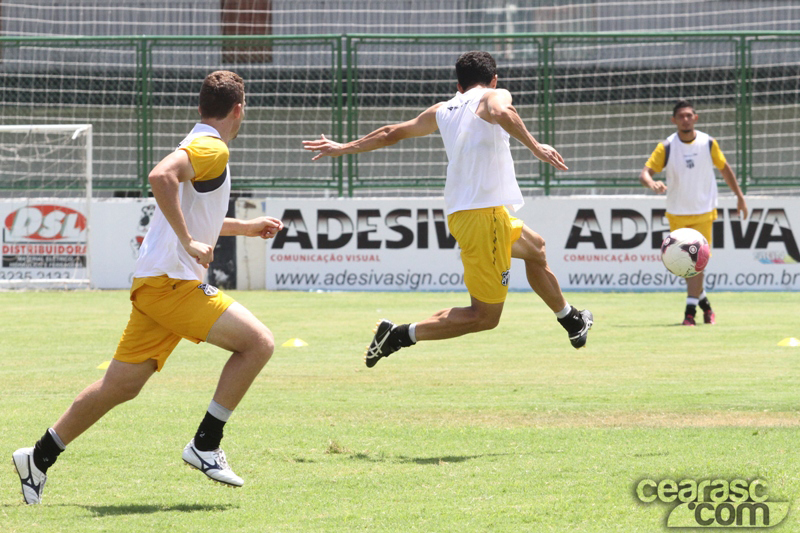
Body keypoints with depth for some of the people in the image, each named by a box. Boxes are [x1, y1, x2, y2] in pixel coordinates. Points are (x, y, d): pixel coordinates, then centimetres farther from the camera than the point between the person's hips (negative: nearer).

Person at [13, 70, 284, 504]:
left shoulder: (201, 147, 21)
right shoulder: (211, 148, -11)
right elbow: (161, 177, -30)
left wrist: (246, 227, 41)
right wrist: (189, 242, -27)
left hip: (157, 284, 10)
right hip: (170, 282, -10)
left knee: (121, 386, 12)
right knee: (258, 342, -11)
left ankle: (40, 458, 17)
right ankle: (205, 445, -8)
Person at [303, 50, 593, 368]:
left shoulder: (441, 111, 17)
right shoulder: (494, 96, -1)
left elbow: (391, 133, 25)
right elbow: (501, 113, -26)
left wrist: (343, 148, 37)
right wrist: (535, 147, -25)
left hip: (460, 212, 8)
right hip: (483, 214, -8)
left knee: (535, 247, 32)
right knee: (485, 316, -5)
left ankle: (571, 321, 46)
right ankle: (399, 335, -10)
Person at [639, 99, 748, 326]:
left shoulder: (708, 143, -5)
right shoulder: (666, 147, -8)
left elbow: (724, 168, 10)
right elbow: (645, 173, -14)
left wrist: (739, 196, 14)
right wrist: (652, 183, -37)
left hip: (703, 212, -1)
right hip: (677, 214, 1)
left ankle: (690, 312, -11)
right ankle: (703, 301, 28)